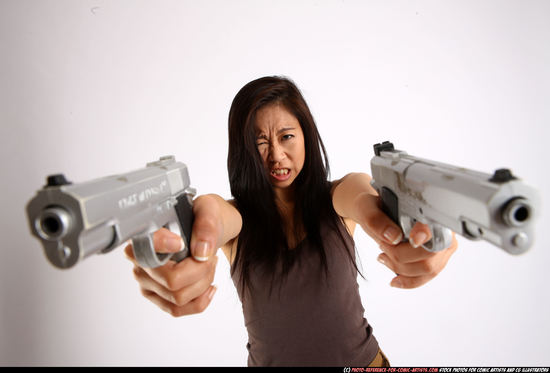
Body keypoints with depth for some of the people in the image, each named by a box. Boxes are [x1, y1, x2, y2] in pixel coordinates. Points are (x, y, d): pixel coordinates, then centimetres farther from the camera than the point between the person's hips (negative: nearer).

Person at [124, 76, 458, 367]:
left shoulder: (334, 199, -10)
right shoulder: (240, 215, -11)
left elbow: (359, 191, -34)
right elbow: (219, 214, -35)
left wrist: (371, 202, -59)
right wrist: (205, 217, -60)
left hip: (360, 358, 1)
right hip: (270, 360, 0)